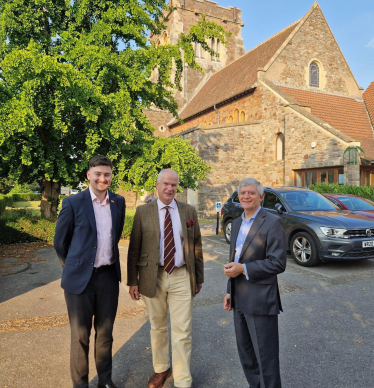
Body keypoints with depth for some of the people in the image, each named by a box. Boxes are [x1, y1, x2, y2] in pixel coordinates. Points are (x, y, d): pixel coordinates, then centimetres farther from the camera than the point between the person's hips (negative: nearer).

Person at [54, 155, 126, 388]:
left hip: (109, 276, 3)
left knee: (105, 332, 17)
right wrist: (73, 267, 9)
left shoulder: (119, 203, 3)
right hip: (80, 278, -3)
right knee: (80, 335, 11)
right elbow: (60, 242, 1)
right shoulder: (73, 203, -8)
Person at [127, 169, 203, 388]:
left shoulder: (189, 211, 3)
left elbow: (196, 246, 7)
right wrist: (133, 281, -2)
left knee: (182, 332, 4)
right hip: (153, 277, 0)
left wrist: (199, 277, 8)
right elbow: (134, 249, 0)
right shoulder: (143, 212, -1)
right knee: (157, 328, 18)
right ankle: (161, 369, 41)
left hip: (182, 277, 0)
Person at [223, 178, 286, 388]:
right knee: (246, 354, 21)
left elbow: (278, 263, -19)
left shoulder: (273, 222, -13)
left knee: (265, 357, 6)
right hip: (239, 299, 8)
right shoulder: (236, 223, 11)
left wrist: (243, 269, -20)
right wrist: (230, 291, 16)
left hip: (260, 300, -7)